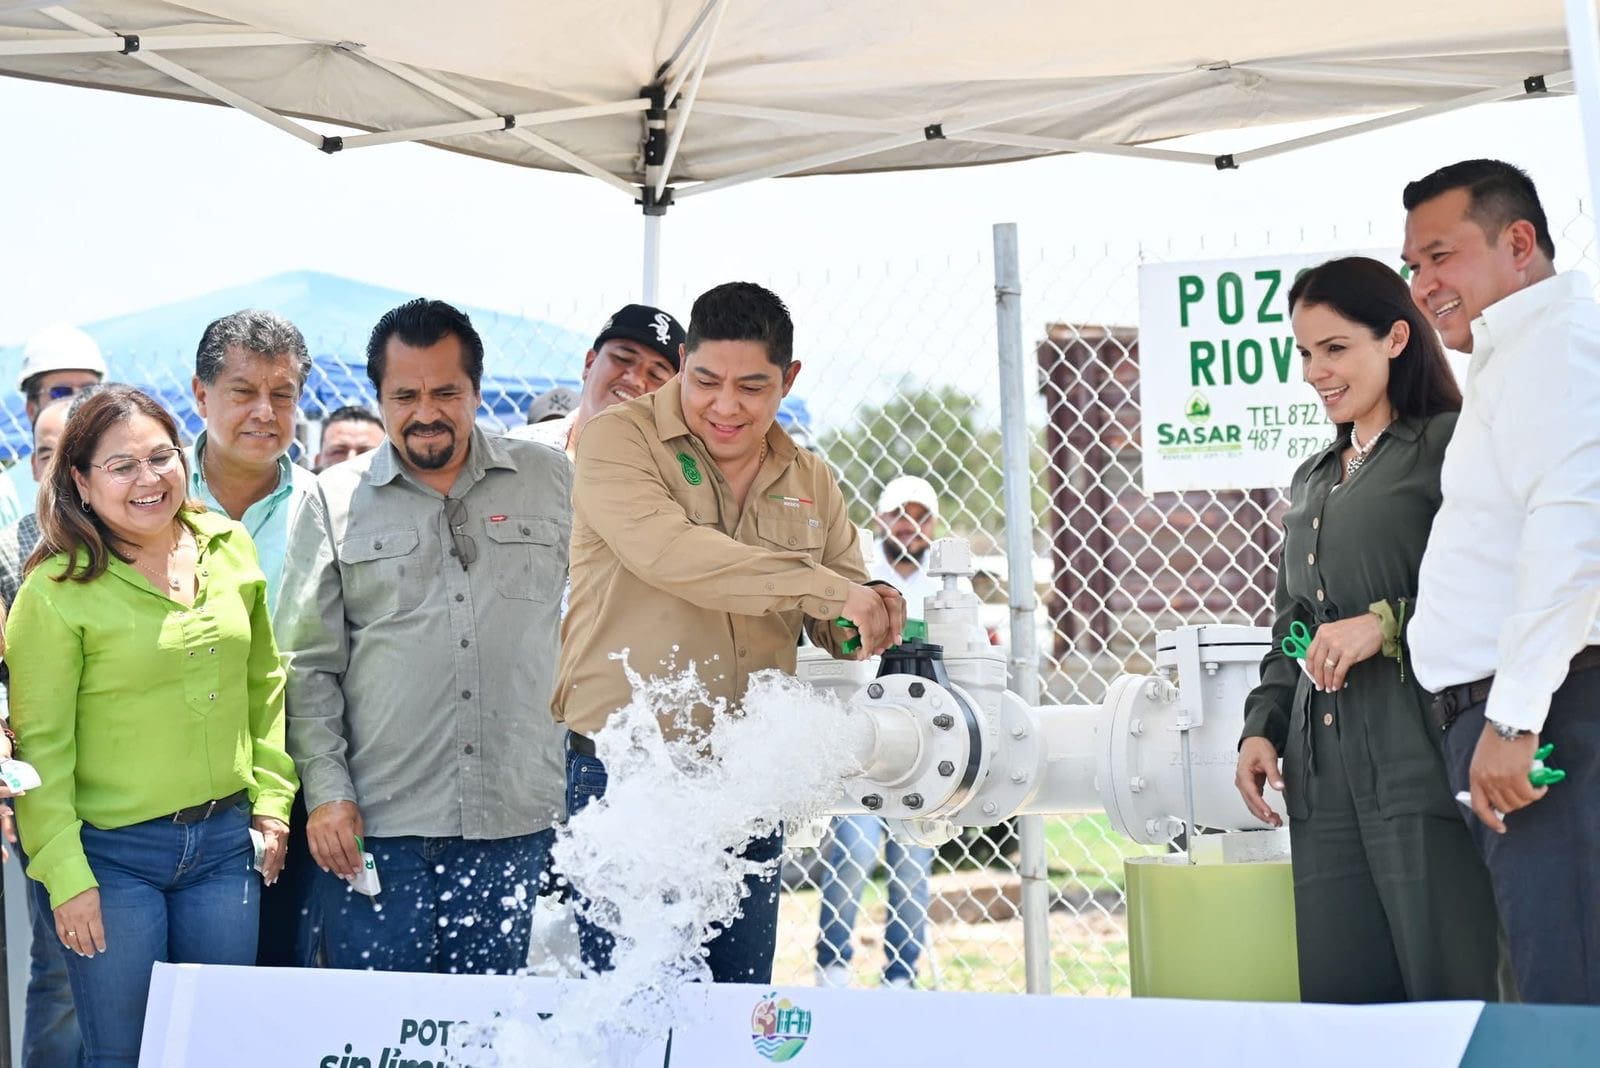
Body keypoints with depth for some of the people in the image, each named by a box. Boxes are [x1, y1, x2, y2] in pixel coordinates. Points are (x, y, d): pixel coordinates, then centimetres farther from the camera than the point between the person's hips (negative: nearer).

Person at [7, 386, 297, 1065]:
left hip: (225, 838, 4)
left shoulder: (231, 549, 4)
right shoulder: (58, 588, -10)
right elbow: (40, 742, -9)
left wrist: (271, 797, 9)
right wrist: (65, 874, -11)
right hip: (112, 853, -4)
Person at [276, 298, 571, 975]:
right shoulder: (336, 501, 5)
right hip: (375, 821, -1)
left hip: (512, 820, 1)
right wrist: (326, 792, -4)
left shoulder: (549, 482, 7)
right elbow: (308, 664, 4)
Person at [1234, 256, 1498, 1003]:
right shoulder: (1312, 481, 23)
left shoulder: (1448, 444, -1)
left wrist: (1388, 623, -17)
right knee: (1338, 995, 4)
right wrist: (1261, 727, 14)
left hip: (1418, 764, -7)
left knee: (1451, 989, -6)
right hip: (1323, 774, 7)